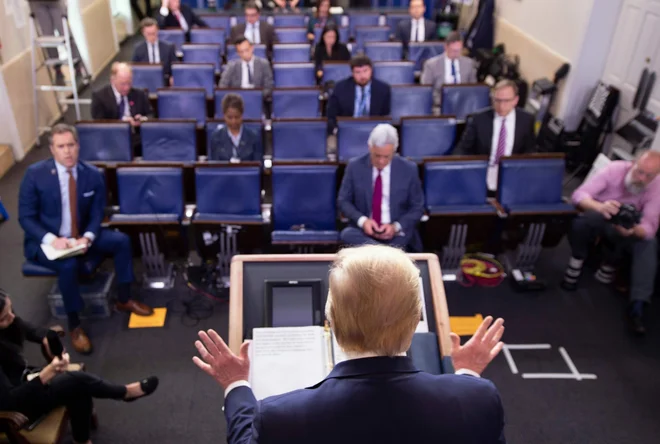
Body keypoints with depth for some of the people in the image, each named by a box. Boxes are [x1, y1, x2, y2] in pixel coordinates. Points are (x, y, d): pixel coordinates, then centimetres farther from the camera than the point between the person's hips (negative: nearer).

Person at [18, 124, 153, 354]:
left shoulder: (93, 174, -6)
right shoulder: (35, 173, -15)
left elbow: (97, 213, -1)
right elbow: (26, 217, -12)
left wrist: (87, 237, -21)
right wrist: (52, 239, -28)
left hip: (81, 236, 4)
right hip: (45, 241, -4)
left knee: (122, 240, -12)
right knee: (68, 264, -34)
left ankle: (124, 299, 6)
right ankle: (74, 325, -13)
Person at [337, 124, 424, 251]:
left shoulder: (409, 169, -3)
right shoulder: (355, 166, -2)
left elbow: (417, 208, 3)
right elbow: (343, 201, 4)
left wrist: (396, 227, -15)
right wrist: (362, 220, -15)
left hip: (397, 234, -2)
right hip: (364, 230, 3)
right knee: (346, 234, -33)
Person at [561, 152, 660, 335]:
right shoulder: (614, 169, -22)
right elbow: (579, 194, -32)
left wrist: (634, 230, -49)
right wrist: (600, 207, -53)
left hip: (630, 229, 2)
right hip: (598, 220, -2)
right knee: (583, 219, -36)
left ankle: (637, 306, -30)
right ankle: (575, 264, -14)